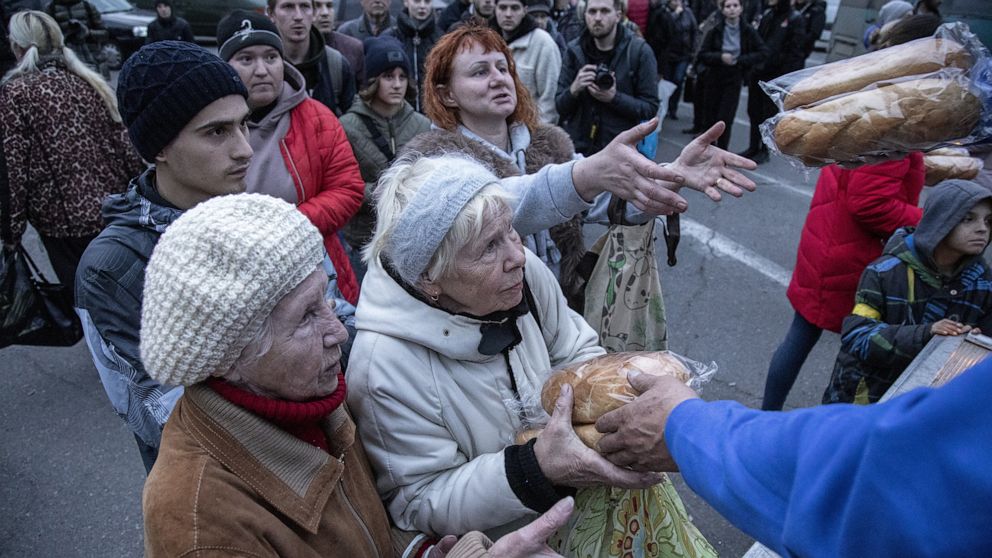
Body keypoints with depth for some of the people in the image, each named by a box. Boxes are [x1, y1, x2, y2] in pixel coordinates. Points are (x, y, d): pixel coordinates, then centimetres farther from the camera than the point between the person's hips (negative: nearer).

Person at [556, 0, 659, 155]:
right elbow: (560, 107, 3)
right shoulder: (574, 50, 2)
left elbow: (650, 108, -5)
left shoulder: (640, 51, -5)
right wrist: (574, 90, -18)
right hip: (576, 148, 2)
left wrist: (614, 98, -20)